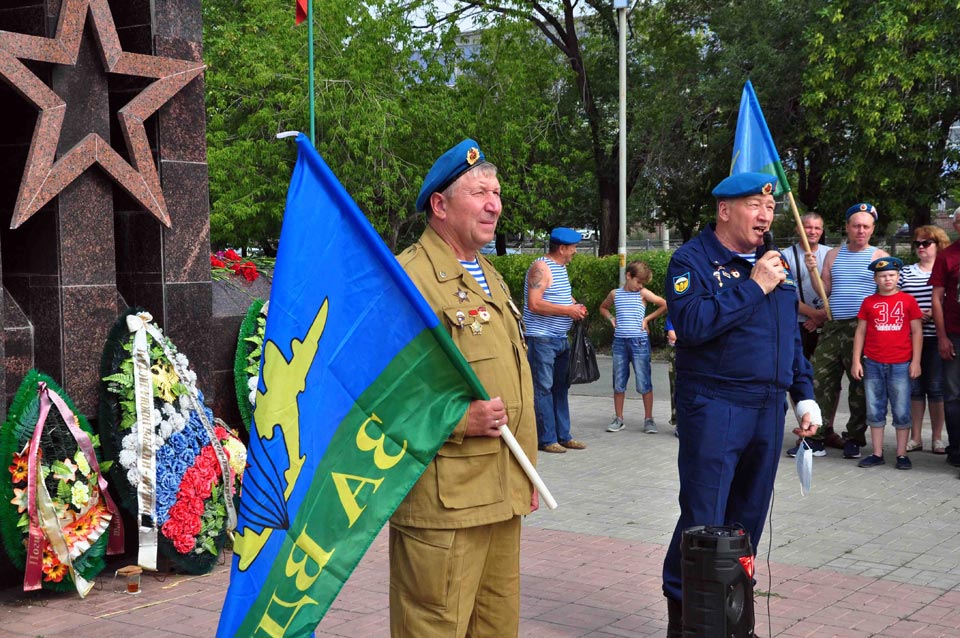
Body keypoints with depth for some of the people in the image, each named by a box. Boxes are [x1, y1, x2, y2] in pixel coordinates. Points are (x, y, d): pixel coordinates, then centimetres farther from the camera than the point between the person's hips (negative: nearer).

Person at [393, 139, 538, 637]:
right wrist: (457, 418, -24)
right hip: (443, 500, -9)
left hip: (502, 497, 9)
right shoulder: (409, 278, -12)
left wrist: (526, 473, 25)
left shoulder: (490, 278, 19)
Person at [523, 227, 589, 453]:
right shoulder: (540, 268, -13)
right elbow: (534, 304, -22)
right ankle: (546, 439, 0)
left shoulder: (561, 267, 16)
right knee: (543, 388, -4)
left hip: (560, 339, 10)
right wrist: (568, 310, -17)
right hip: (541, 339, -10)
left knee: (560, 387, 12)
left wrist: (575, 307, 10)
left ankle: (563, 436, 19)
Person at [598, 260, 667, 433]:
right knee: (619, 383, 7)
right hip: (620, 341, 3)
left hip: (639, 341, -3)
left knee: (644, 383, -1)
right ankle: (618, 419, 15)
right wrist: (611, 319, 8)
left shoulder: (643, 293, 0)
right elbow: (603, 307, 26)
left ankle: (648, 419, 7)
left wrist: (648, 318, -2)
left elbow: (664, 305, -1)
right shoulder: (615, 294, 8)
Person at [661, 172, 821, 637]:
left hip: (768, 409, 7)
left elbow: (792, 336, 22)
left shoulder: (771, 262, 16)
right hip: (715, 408, -7)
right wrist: (753, 287, -18)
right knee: (704, 520, -4)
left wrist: (805, 396, 17)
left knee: (749, 518, 13)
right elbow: (691, 323, -23)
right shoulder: (693, 260, -6)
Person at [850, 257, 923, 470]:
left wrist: (916, 361, -3)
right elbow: (860, 332, 8)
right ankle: (877, 454, 14)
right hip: (873, 364, 2)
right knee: (874, 411, 7)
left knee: (902, 412, 2)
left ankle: (902, 454, 11)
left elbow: (917, 331, 3)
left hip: (900, 364, -2)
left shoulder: (908, 301, 2)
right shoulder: (869, 302, 6)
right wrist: (856, 361, 2)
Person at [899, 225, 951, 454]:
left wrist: (935, 314, -14)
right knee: (914, 387, 5)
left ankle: (937, 438, 10)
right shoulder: (905, 272, 12)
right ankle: (915, 437, 13)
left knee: (936, 387, 0)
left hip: (936, 339, -2)